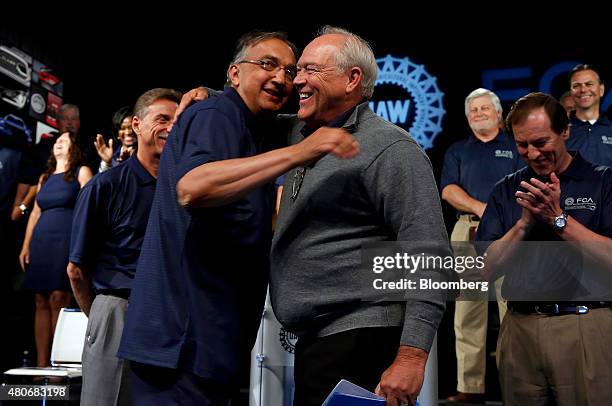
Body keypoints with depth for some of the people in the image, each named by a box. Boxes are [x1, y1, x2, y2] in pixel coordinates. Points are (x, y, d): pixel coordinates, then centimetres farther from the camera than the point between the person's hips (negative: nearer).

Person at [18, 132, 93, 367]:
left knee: (58, 299, -12)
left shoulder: (81, 172, 6)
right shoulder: (45, 177, 22)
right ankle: (41, 363, 5)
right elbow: (35, 212, 21)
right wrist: (26, 245, 14)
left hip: (67, 240, -5)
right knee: (41, 301, 2)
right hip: (41, 241, 5)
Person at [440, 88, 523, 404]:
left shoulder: (515, 148, 13)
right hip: (466, 232, 2)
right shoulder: (456, 151, 19)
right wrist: (481, 208, -11)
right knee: (467, 314, 1)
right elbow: (448, 190, 5)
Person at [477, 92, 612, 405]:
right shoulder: (506, 190, 9)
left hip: (585, 329, -3)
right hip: (520, 329, 3)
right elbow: (488, 268, 3)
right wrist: (525, 222, -9)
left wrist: (557, 217, -14)